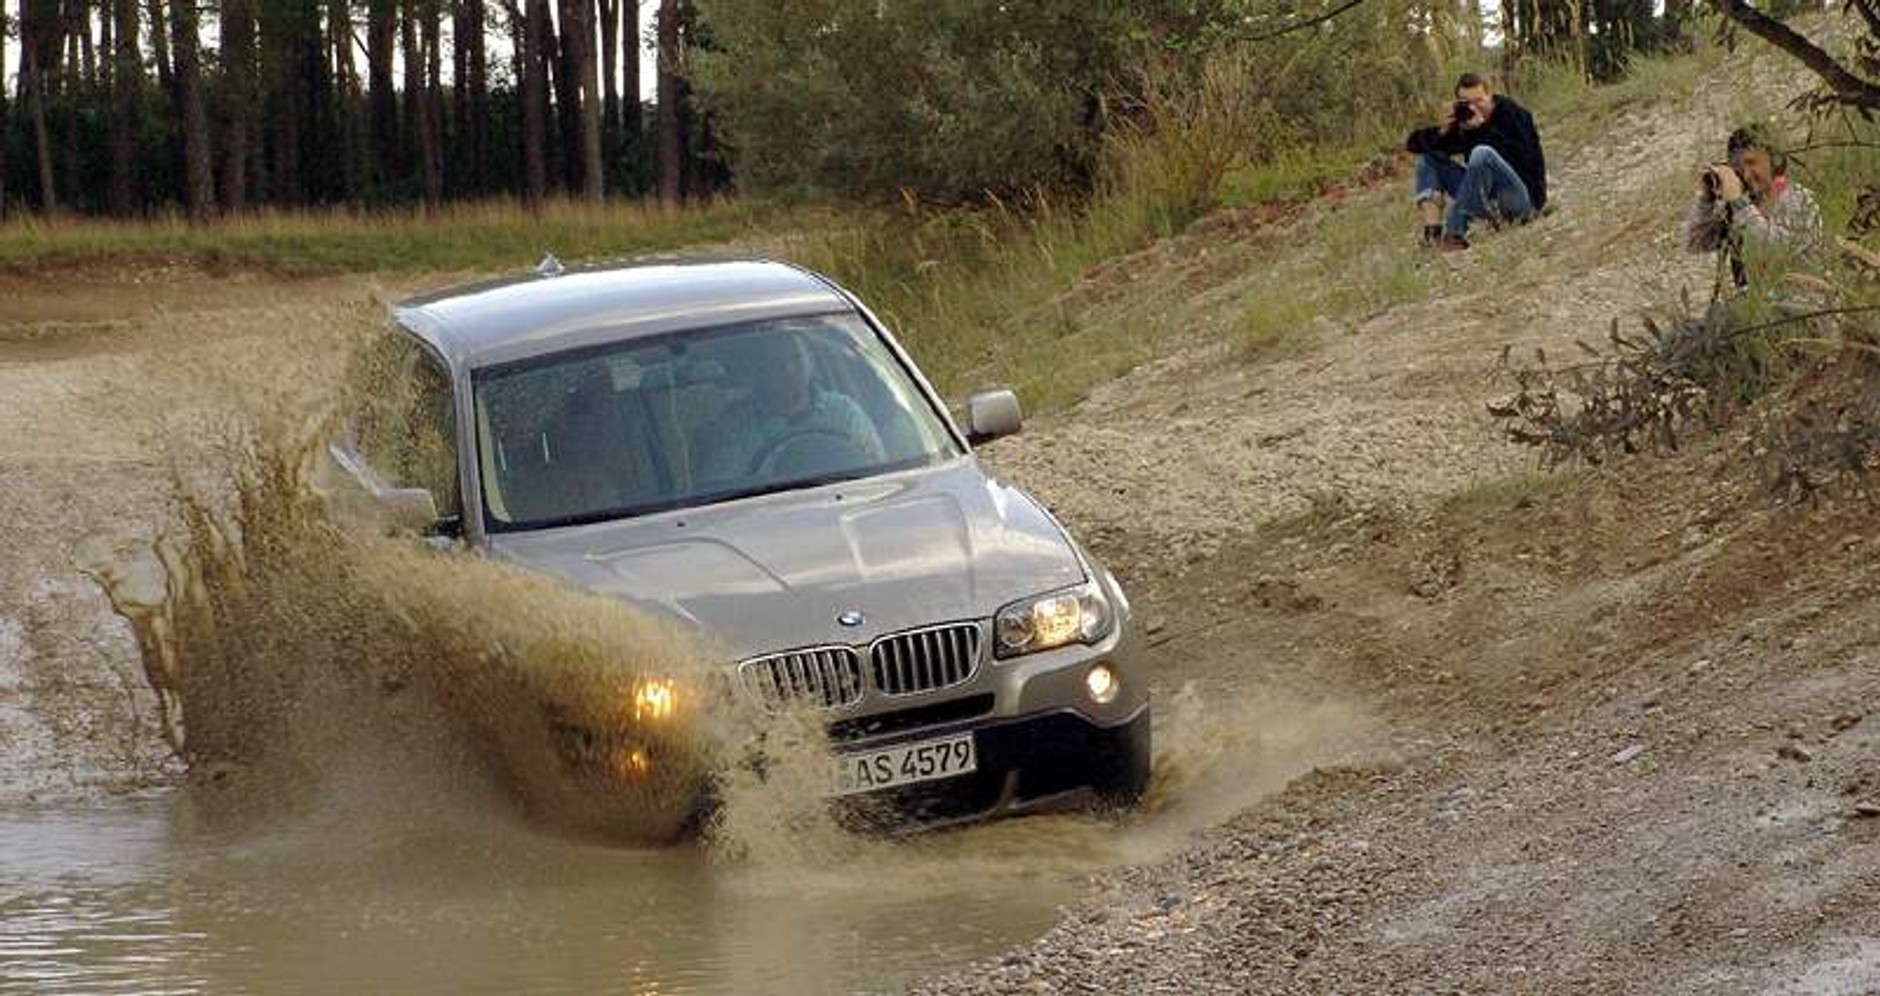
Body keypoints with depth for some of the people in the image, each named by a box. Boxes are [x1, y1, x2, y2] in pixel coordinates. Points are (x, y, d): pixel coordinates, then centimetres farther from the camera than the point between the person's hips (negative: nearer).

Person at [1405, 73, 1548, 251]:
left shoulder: (1511, 114, -8)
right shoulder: (1464, 121, 5)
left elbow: (1522, 155, -25)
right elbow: (1413, 143, 3)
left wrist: (1482, 128, -27)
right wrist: (1442, 132, -16)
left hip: (1525, 198, -7)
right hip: (1489, 200, 7)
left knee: (1482, 154, -33)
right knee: (1428, 154, 4)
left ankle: (1453, 232, -29)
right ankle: (1432, 229, -17)